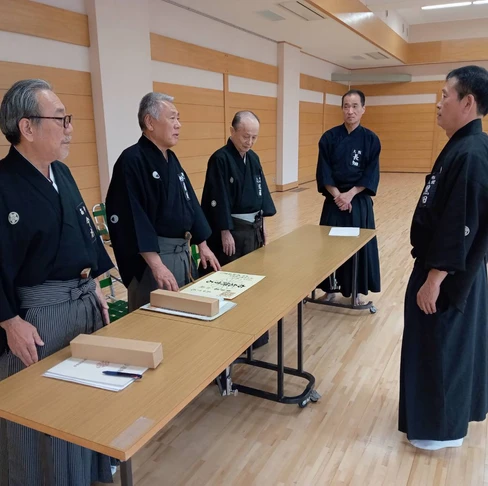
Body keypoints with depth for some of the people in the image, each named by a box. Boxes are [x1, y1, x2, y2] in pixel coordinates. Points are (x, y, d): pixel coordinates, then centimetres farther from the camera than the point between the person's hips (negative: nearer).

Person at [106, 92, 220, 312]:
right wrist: (156, 264, -26)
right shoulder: (132, 161, -16)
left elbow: (190, 203, 17)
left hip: (183, 252, 9)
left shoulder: (171, 159, 12)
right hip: (152, 256, -9)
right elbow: (131, 218, -23)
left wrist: (202, 245, 14)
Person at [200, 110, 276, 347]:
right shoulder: (220, 159, -15)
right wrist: (225, 232, -18)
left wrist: (262, 221, 12)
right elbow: (218, 199, -17)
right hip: (232, 229, -8)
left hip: (253, 226, 8)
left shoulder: (253, 158, 8)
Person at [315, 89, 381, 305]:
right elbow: (323, 172, -5)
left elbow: (371, 175, -5)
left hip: (359, 202, 0)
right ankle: (330, 287, 22)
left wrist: (350, 194, -16)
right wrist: (337, 195, -16)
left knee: (359, 244, 6)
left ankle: (356, 290, 22)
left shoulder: (371, 139, -2)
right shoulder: (329, 137, -2)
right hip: (334, 201, 0)